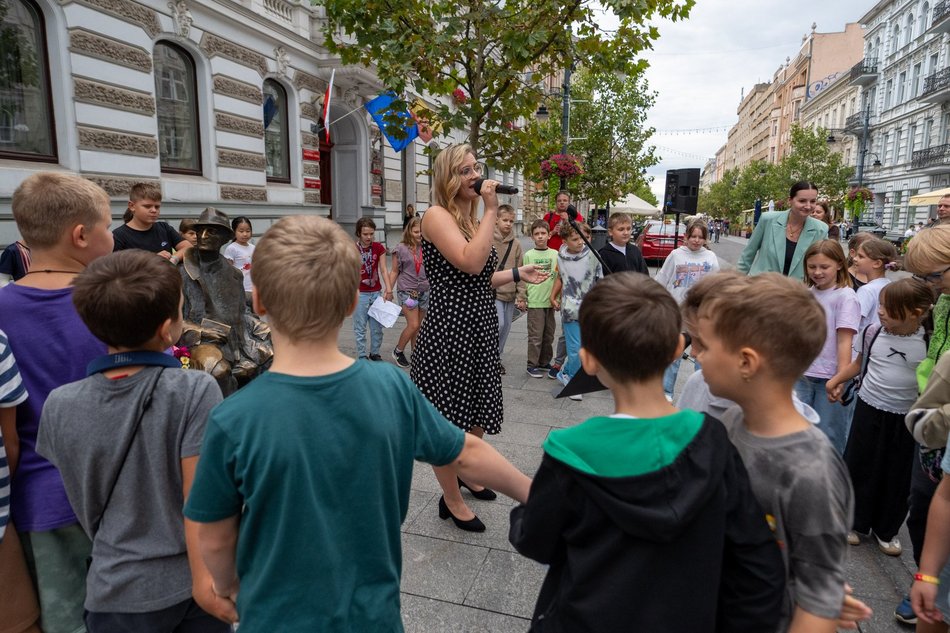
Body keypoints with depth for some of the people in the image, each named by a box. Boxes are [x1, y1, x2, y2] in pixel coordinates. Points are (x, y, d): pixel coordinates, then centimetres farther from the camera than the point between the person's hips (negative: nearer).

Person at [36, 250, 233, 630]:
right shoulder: (195, 392, -22)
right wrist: (205, 578, -12)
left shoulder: (60, 405, -10)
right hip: (189, 584, -2)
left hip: (117, 592, 3)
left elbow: (83, 503, 3)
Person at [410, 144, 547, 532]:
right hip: (448, 330, -9)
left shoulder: (471, 218, 13)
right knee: (447, 420, 5)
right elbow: (470, 263, -27)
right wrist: (491, 210, -20)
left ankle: (466, 474, 45)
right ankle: (452, 501, 23)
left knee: (477, 412, 21)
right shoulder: (437, 215, -12)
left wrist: (516, 274, 13)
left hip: (480, 327, 9)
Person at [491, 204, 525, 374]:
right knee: (498, 324, -15)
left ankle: (497, 357, 28)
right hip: (491, 292, -4)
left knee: (506, 328, 10)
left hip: (510, 294, 5)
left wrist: (521, 296, 3)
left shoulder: (516, 243, 5)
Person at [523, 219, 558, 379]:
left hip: (550, 301, 4)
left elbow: (559, 278, 9)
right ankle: (532, 365, 9)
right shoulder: (528, 255, -2)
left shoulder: (555, 254, 5)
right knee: (535, 335, -2)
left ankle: (544, 362, 27)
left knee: (549, 335, 13)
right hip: (535, 301, -3)